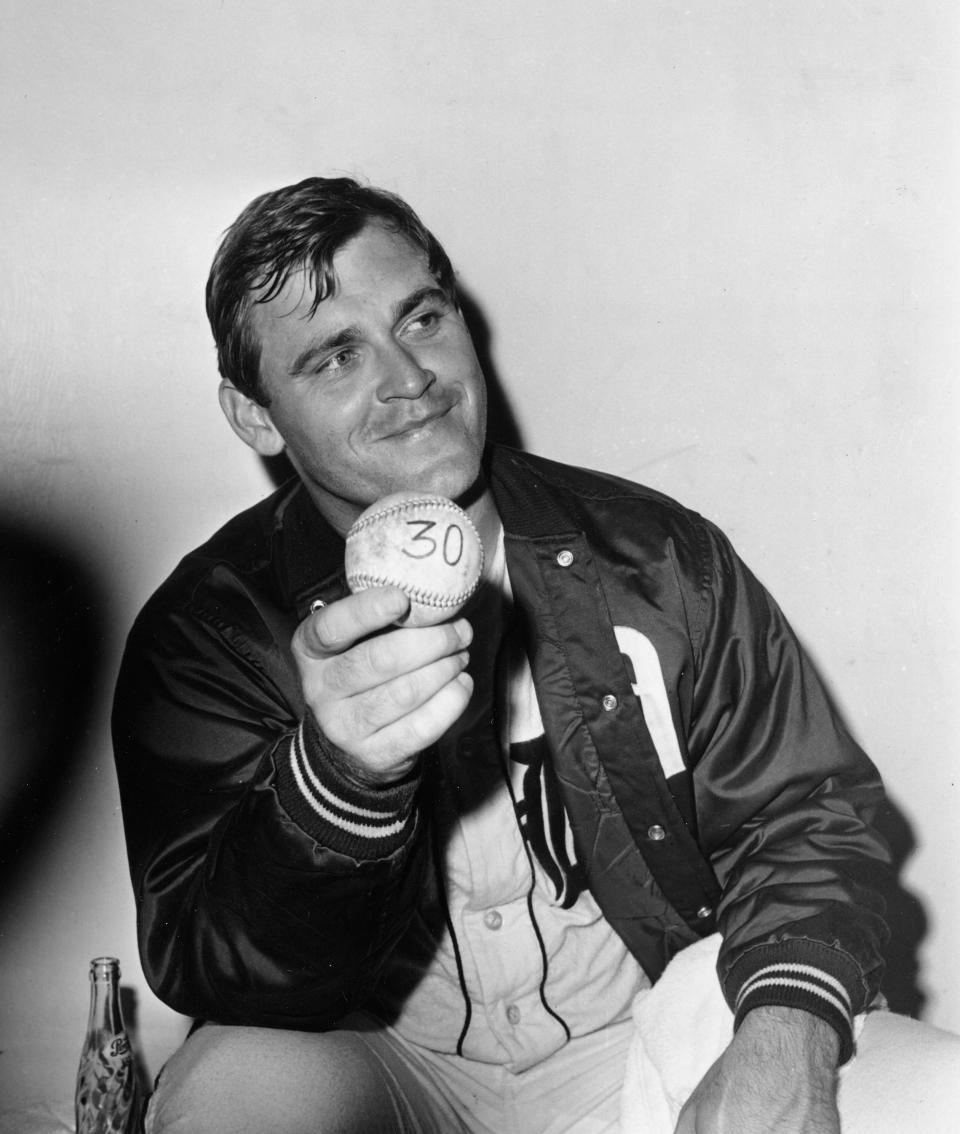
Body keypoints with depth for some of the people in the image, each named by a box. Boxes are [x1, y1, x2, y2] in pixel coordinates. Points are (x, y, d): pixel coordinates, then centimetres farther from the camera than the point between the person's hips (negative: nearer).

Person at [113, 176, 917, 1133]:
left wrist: (788, 1035, -20)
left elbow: (802, 816, 1)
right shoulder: (205, 632, -8)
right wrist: (336, 779, -38)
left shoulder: (658, 556, -2)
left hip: (638, 1042, 2)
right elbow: (207, 975, -17)